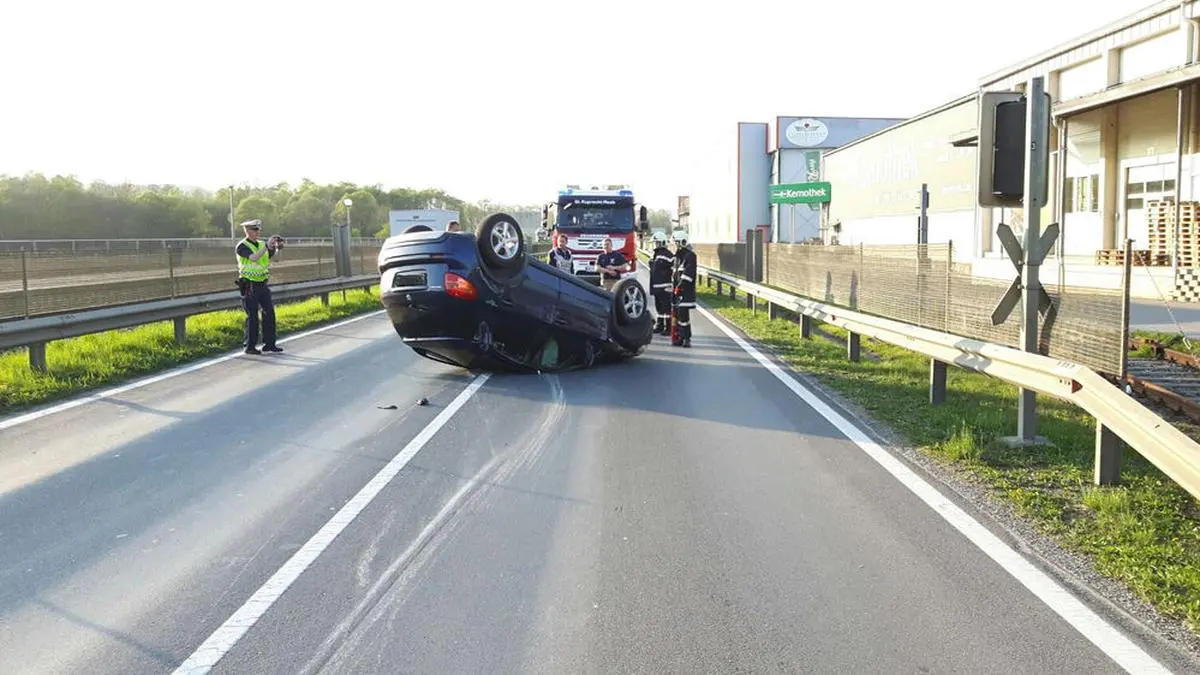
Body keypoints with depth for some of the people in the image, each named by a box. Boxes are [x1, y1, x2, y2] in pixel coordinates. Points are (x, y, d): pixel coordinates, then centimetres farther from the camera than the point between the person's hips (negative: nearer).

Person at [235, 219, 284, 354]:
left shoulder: (261, 245, 11)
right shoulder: (242, 246, -9)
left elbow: (272, 256, 0)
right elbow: (253, 258, -25)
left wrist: (278, 248, -19)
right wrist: (267, 246, -30)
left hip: (262, 285, 6)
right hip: (249, 286, -6)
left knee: (269, 312, 4)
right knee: (252, 316, -4)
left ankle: (269, 343, 12)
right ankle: (250, 346, 4)